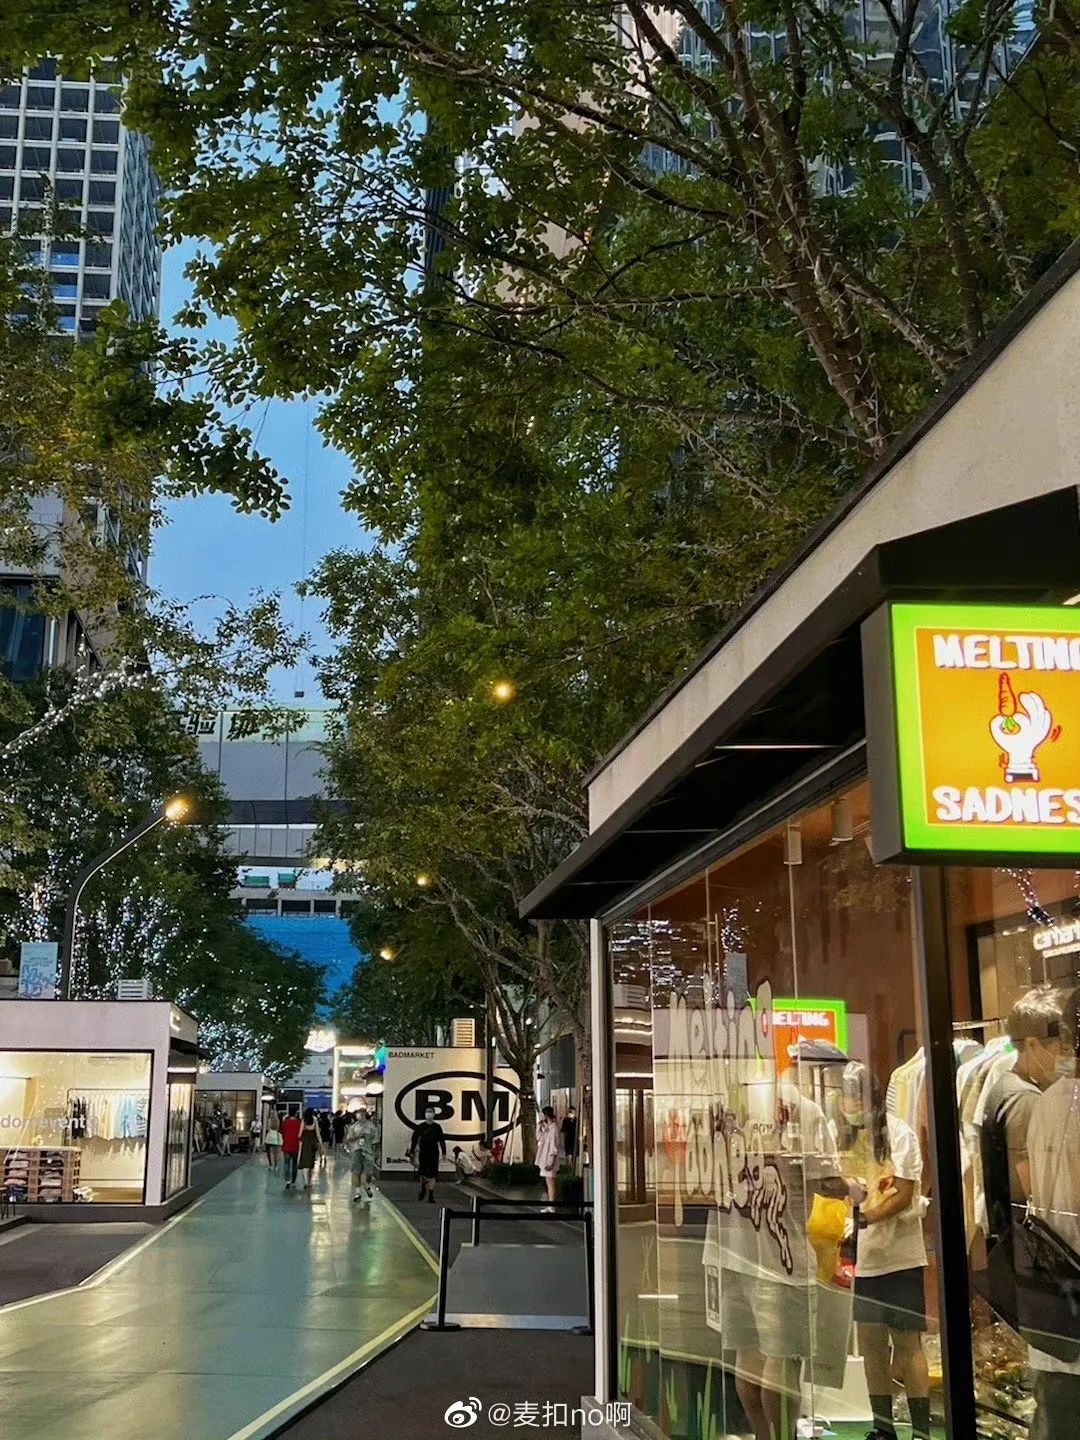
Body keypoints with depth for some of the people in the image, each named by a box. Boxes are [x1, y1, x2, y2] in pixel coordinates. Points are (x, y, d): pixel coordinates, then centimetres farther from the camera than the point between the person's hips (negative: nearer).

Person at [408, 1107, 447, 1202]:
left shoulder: (437, 1127, 3)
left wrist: (444, 1153, 6)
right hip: (423, 1154, 0)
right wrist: (412, 1152, 1)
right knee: (422, 1174, 7)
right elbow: (414, 1140, 3)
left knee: (432, 1175, -4)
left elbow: (442, 1141, 8)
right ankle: (423, 1190, 33)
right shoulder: (420, 1127, 0)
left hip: (434, 1154, 0)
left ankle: (431, 1195, 0)